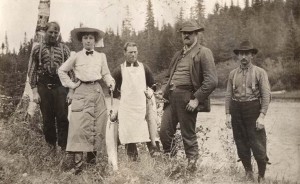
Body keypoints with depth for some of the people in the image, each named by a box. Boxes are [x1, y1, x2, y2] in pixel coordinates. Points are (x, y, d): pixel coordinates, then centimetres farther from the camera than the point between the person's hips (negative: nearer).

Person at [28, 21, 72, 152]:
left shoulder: (64, 49, 9)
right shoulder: (38, 49, 8)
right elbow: (32, 71, 6)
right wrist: (34, 91, -1)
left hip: (60, 85, 0)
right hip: (44, 86, 0)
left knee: (62, 117, -4)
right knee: (47, 119, 6)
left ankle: (64, 147, 5)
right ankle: (51, 147, 17)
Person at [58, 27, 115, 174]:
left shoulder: (101, 56, 12)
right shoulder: (76, 57, 6)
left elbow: (106, 74, 13)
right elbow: (61, 70, 14)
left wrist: (110, 82, -7)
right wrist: (70, 84, 4)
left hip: (97, 91, 3)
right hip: (81, 92, -3)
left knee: (98, 125, 3)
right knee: (79, 126, -11)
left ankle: (92, 156, 17)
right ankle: (76, 161, -12)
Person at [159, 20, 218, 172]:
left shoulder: (203, 53, -4)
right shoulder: (179, 54, 20)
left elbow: (212, 81, -13)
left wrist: (196, 99, -17)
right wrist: (165, 92, 12)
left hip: (187, 99, -7)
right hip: (171, 97, 7)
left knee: (188, 135, 3)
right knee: (164, 131, 7)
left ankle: (192, 165, 18)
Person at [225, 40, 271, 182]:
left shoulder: (260, 72, -2)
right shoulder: (233, 74, 9)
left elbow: (266, 95, -7)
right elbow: (229, 95, 9)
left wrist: (261, 116, -14)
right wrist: (228, 114, 2)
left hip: (253, 109, -3)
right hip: (236, 110, 4)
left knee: (258, 145, -4)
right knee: (241, 144, 10)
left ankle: (262, 176, 12)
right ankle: (248, 172, 27)